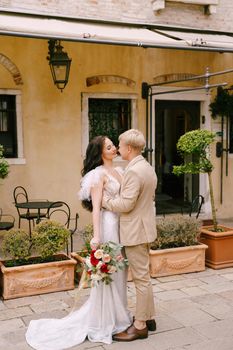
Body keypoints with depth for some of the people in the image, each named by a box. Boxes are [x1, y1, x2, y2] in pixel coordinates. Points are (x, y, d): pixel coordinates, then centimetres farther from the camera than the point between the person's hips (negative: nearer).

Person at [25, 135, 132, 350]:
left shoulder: (118, 171, 12)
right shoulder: (99, 174, -11)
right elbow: (95, 207, -16)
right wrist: (96, 236, -20)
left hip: (121, 224, 8)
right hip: (108, 224, -8)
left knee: (118, 270, 17)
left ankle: (117, 314, 33)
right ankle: (104, 322, 17)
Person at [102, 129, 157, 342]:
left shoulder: (133, 171, -21)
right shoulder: (147, 168, 11)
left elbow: (126, 204, -23)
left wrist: (104, 199, -9)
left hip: (136, 231, -10)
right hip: (143, 228, 10)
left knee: (141, 278, 0)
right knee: (143, 277, 19)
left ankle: (140, 326, 12)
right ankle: (148, 318, 30)